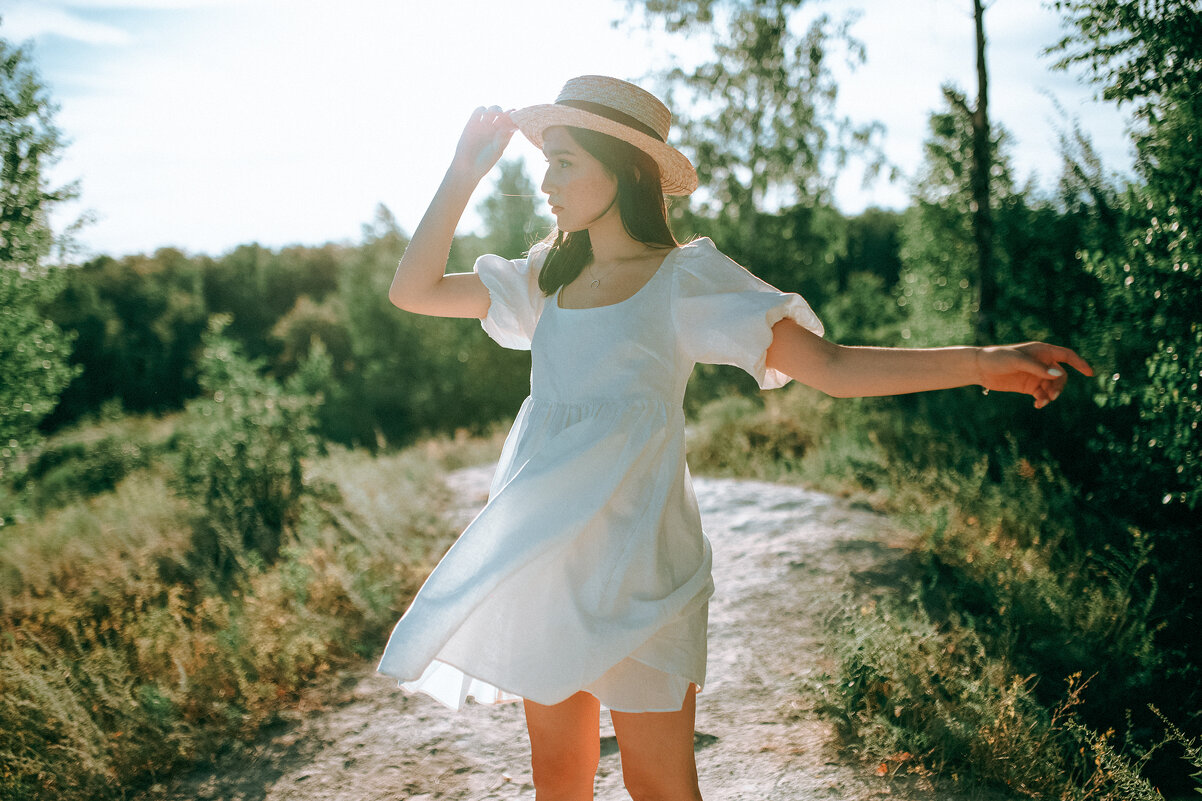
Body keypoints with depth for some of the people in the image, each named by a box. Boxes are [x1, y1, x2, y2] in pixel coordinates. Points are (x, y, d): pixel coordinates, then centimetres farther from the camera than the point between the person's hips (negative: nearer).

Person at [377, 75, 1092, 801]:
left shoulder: (685, 278, -6)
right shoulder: (550, 276, 10)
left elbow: (829, 366, -11)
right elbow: (414, 291, 11)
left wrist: (982, 363, -22)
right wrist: (464, 175, 4)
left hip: (632, 558, -5)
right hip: (540, 557, 5)